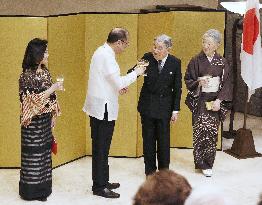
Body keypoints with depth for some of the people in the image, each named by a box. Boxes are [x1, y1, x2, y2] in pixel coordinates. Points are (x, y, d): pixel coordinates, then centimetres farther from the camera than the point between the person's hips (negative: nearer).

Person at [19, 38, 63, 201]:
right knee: (33, 153, 1)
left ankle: (43, 186, 22)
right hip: (34, 121, -7)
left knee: (45, 151, 11)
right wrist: (53, 88, -22)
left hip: (45, 119, 7)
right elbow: (34, 100, -20)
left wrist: (53, 116, 13)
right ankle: (31, 190, 12)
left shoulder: (45, 72, 6)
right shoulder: (27, 76, -16)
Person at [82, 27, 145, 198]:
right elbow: (119, 82, -21)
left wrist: (117, 87, 11)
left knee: (100, 147, 17)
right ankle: (99, 186, 6)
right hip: (104, 108, -10)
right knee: (102, 149, -2)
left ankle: (102, 181, 27)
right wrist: (136, 73, -9)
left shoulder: (101, 51, 12)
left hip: (97, 107, 10)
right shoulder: (107, 56, -20)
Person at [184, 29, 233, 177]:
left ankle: (208, 162, 13)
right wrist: (198, 83, -19)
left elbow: (227, 83, 2)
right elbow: (188, 80, 2)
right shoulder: (196, 61, 0)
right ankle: (203, 164, 1)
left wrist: (219, 100, -8)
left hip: (216, 102, 2)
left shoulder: (222, 62, 3)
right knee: (201, 130, -8)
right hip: (200, 101, -1)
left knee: (212, 131, 1)